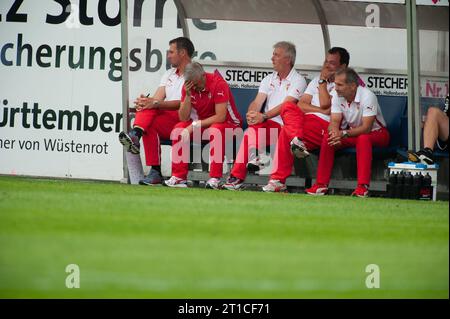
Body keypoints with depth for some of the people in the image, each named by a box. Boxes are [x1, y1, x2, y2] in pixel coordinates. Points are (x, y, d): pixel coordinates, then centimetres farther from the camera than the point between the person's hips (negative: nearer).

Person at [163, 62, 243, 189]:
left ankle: (215, 178, -34)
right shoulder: (188, 86, -5)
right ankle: (178, 177, -15)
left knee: (215, 131, -38)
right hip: (203, 123, 6)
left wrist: (195, 125, -24)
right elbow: (183, 118, -7)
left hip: (228, 123, -6)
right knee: (178, 130, -17)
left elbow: (221, 117, -25)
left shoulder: (218, 83, -23)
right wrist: (188, 95, -21)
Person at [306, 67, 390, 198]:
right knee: (328, 137, -19)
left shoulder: (367, 96, -25)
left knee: (363, 138, -38)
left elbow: (366, 128, -30)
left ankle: (363, 186, -40)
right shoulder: (336, 95, -7)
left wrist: (343, 133, -40)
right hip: (353, 132, 5)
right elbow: (334, 122, -12)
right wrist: (335, 133, -37)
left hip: (377, 133, -5)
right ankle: (321, 184, -19)